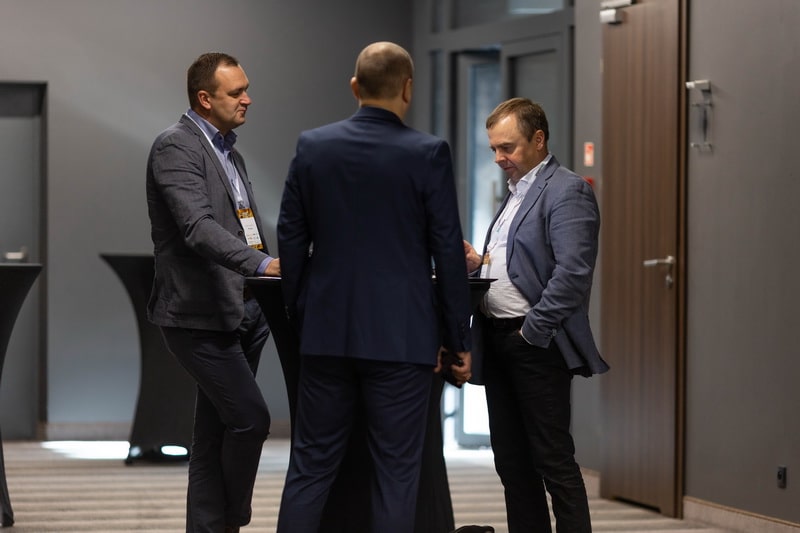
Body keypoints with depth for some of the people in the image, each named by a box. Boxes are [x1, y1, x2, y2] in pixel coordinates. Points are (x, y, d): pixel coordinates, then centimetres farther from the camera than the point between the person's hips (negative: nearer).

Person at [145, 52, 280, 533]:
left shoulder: (229, 152, 19)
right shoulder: (176, 147, -11)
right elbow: (198, 226, -25)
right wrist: (260, 264, -37)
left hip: (242, 313, 9)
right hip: (201, 314, -9)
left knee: (216, 433, 10)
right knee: (250, 417, -14)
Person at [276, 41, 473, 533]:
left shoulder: (312, 146, 2)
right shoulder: (428, 153, -8)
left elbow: (291, 240, 6)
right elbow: (449, 252, -7)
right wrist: (459, 340, 1)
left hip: (326, 331, 3)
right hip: (402, 336, -3)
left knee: (312, 466, 9)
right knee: (396, 471, 3)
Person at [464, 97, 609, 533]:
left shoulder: (567, 193, -11)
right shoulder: (515, 193, 19)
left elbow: (572, 272, -20)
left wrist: (533, 331, -18)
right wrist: (479, 263, 6)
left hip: (536, 345, -9)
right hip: (496, 341, 9)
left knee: (553, 460, -7)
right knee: (511, 461, 11)